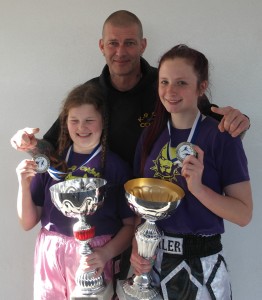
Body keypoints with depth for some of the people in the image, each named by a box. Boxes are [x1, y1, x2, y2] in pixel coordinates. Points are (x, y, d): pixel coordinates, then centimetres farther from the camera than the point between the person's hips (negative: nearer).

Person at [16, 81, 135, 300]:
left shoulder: (117, 166, -8)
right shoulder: (52, 162, -2)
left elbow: (130, 224, -4)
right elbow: (28, 223, 2)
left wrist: (106, 253, -19)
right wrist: (24, 185, -12)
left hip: (93, 256, -2)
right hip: (50, 254, 3)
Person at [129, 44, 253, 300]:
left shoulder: (221, 137, -13)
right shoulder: (150, 136, 1)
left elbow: (243, 214, -13)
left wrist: (197, 187, -26)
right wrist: (136, 247, -5)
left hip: (200, 263, -4)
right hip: (153, 258, 4)